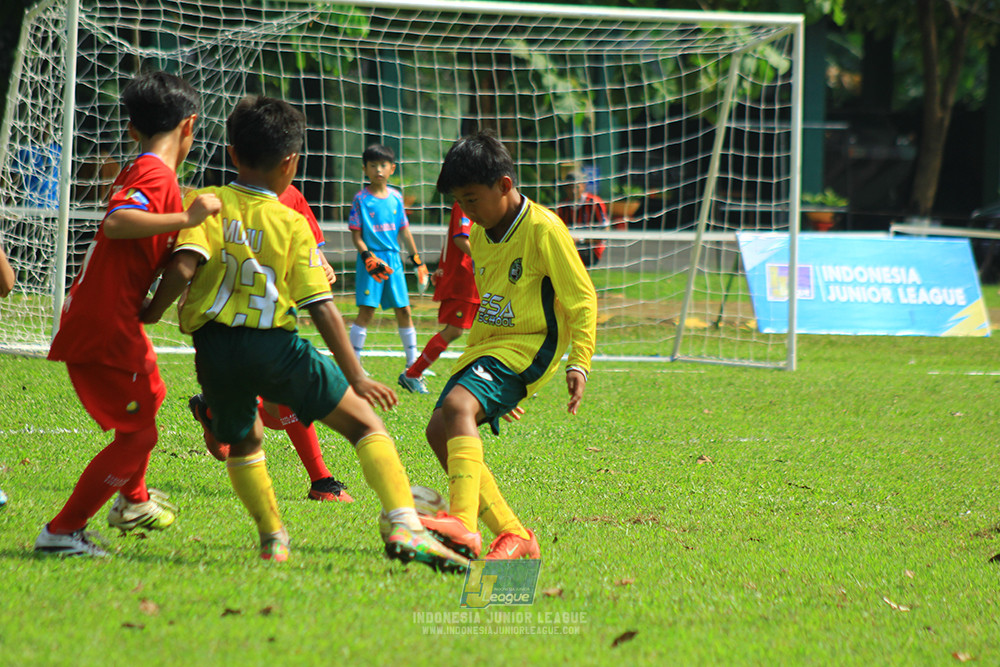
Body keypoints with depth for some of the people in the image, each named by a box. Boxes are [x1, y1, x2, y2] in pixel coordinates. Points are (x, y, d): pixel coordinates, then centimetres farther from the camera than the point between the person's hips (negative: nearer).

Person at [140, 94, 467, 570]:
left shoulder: (207, 203, 6)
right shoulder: (292, 225, 4)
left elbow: (184, 267, -11)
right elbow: (322, 308, 0)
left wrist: (153, 312, 6)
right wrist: (355, 377, 3)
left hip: (215, 349, 2)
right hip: (274, 347, -2)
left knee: (243, 442, 31)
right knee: (365, 423, 4)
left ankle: (272, 537, 22)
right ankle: (404, 526, -15)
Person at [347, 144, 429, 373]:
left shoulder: (395, 197, 9)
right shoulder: (361, 199, -4)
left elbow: (404, 230, 16)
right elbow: (356, 235, -5)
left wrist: (417, 260, 17)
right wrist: (368, 257, -18)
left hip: (393, 259, 4)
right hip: (370, 259, -4)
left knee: (404, 310, 5)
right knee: (366, 311, -8)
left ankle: (412, 363, 14)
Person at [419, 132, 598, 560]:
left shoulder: (542, 228, -12)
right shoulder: (479, 236, 14)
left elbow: (581, 299, -10)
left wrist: (579, 364, -19)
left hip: (528, 348, -9)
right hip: (485, 347, 9)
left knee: (458, 405, -31)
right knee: (439, 430, -4)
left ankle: (463, 524, -46)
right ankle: (512, 535, 1)